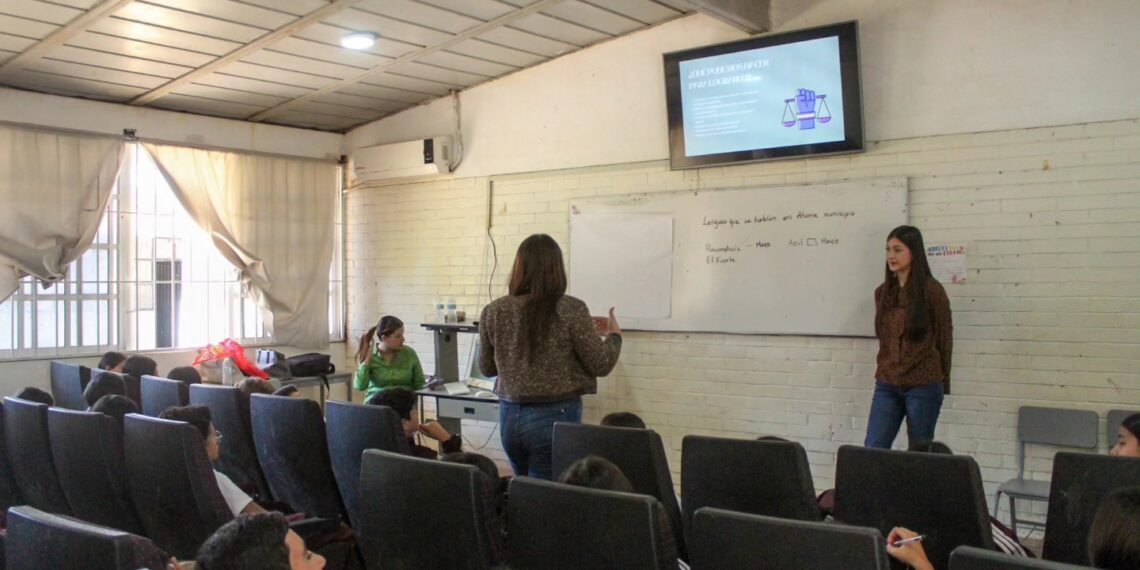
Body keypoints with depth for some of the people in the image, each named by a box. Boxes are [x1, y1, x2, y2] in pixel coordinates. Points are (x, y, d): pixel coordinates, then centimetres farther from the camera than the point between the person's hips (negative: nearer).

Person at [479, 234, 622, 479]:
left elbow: (486, 368, 11)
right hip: (556, 417, -4)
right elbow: (600, 365, -5)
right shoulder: (571, 310, -12)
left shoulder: (493, 312, 0)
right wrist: (614, 335, 13)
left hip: (510, 415, 4)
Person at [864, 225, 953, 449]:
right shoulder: (883, 292, 9)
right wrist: (885, 371, 12)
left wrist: (941, 383, 4)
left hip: (923, 386, -4)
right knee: (872, 449, -1)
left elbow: (944, 338, -1)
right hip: (887, 384, 5)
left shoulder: (931, 290, -6)